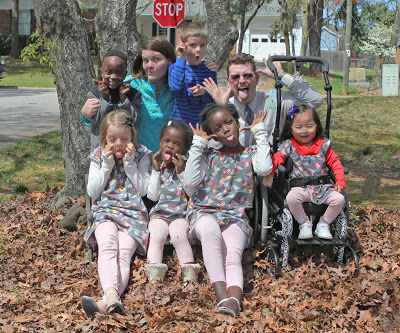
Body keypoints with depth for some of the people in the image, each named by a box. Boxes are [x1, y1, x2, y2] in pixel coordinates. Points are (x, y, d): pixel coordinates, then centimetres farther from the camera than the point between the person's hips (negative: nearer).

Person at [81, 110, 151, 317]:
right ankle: (112, 297, -55)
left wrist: (130, 162, -6)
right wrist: (107, 164, -2)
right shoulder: (98, 158, 12)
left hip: (133, 214, -1)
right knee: (107, 246, -32)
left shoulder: (141, 156, 9)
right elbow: (92, 192, 5)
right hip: (105, 212, 1)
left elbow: (143, 189, 1)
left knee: (124, 253, -28)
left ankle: (107, 302, -50)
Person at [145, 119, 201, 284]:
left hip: (181, 215, -2)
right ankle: (154, 271, -37)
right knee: (156, 236, -28)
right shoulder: (157, 167, 12)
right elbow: (152, 196, 4)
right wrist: (156, 171, 0)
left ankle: (189, 269, -30)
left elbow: (192, 193, -3)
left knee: (179, 235, -32)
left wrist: (181, 172, -11)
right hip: (159, 214, 2)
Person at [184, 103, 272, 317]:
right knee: (210, 228, -38)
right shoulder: (208, 156, 15)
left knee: (233, 255, -31)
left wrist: (259, 132, 1)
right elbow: (191, 181, -2)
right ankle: (221, 293, -47)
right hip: (204, 212, 0)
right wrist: (197, 145, 1)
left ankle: (234, 300, -58)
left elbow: (264, 169, -11)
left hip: (235, 217, 0)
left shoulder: (249, 154, 14)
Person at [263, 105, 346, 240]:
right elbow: (276, 158, -6)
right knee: (291, 198, -34)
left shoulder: (323, 144, 9)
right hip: (301, 187, -2)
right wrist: (269, 173, -24)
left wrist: (340, 182, -2)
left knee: (339, 199, -22)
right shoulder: (289, 145, 5)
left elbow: (335, 162, 10)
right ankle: (304, 224, -7)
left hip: (323, 186, 2)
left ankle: (324, 224, 4)